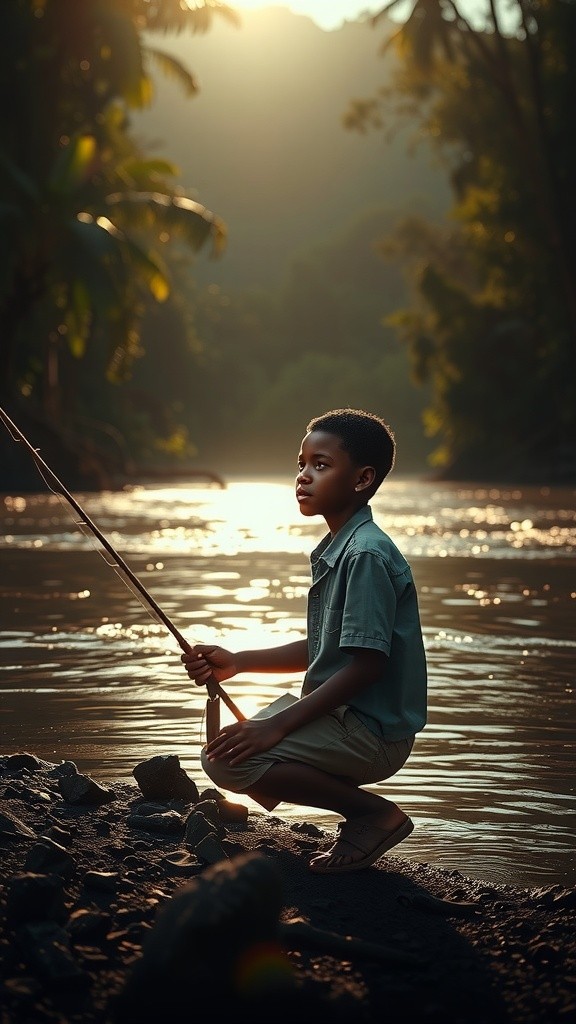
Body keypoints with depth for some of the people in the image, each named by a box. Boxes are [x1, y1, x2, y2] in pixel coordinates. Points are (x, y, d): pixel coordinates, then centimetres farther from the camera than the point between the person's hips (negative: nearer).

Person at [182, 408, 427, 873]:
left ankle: (375, 812, -10)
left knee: (227, 759, -22)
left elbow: (366, 665, -24)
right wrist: (236, 662, 9)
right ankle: (360, 811, 11)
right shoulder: (334, 549, 12)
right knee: (229, 740, 20)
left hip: (374, 731, -11)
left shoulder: (367, 555, -19)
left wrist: (279, 725, -25)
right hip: (344, 715, 11)